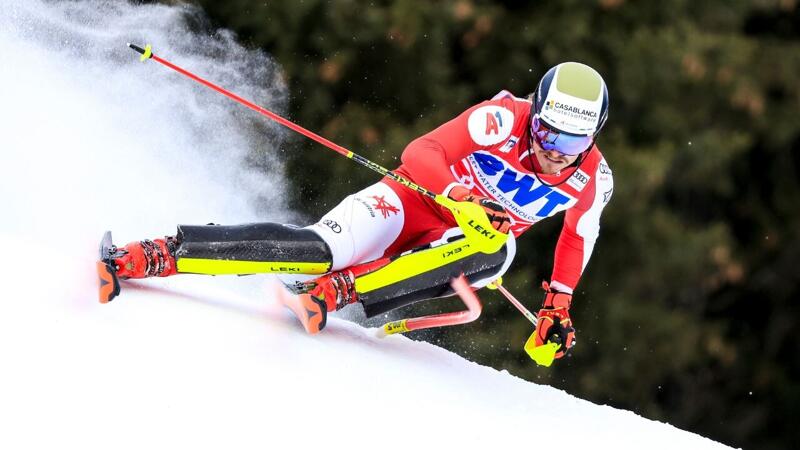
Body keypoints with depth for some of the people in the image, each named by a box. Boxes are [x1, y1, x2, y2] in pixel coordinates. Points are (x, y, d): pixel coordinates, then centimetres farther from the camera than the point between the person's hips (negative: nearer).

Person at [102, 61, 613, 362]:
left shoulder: (593, 181, -10)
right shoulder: (503, 119, -22)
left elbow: (578, 235, 11)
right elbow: (421, 153, -26)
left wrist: (559, 303, 8)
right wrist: (460, 198, -44)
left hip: (446, 246, 4)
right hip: (412, 200, -4)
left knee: (497, 253, -34)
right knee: (318, 249, -30)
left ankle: (342, 288, -37)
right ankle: (151, 256, -32)